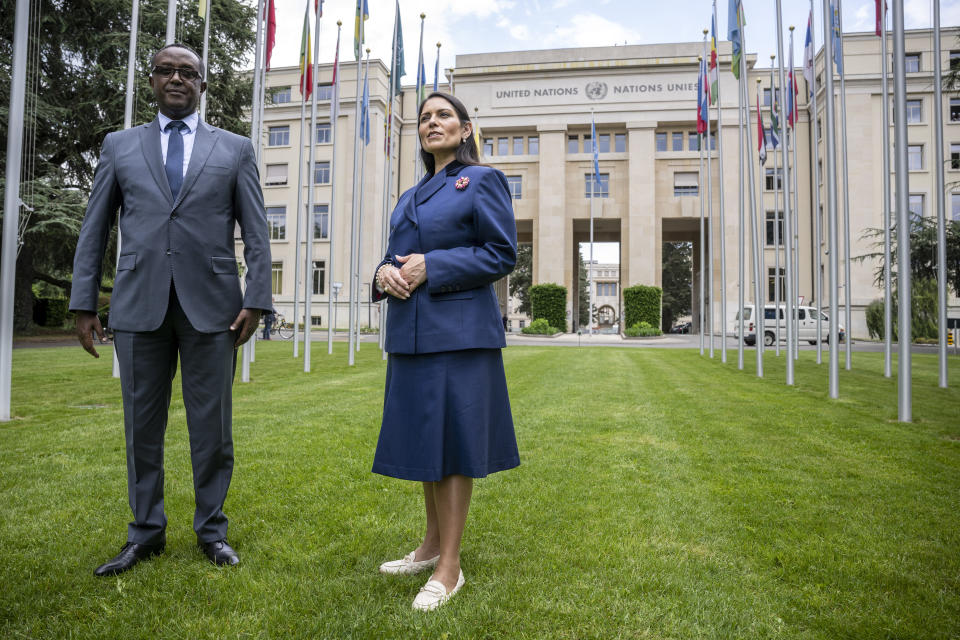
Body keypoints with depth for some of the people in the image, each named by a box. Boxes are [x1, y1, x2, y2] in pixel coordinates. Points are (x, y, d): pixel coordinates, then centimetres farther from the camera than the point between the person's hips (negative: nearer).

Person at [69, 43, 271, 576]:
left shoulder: (234, 149, 9)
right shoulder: (120, 146, 13)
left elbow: (256, 233, 4)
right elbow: (93, 230, 12)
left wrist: (256, 301, -5)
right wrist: (83, 304, 5)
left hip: (211, 306, -1)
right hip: (139, 306, 2)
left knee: (212, 426, 4)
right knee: (142, 425, 8)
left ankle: (211, 530, 20)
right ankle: (146, 533, 23)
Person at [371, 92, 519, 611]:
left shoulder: (481, 180, 1)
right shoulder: (409, 197, 21)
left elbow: (502, 254, -8)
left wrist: (431, 267, -16)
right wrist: (385, 271, -4)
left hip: (458, 330, -7)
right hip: (410, 333, 7)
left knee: (452, 439, -3)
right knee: (423, 438, 13)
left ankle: (449, 567, 7)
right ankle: (432, 545, 28)